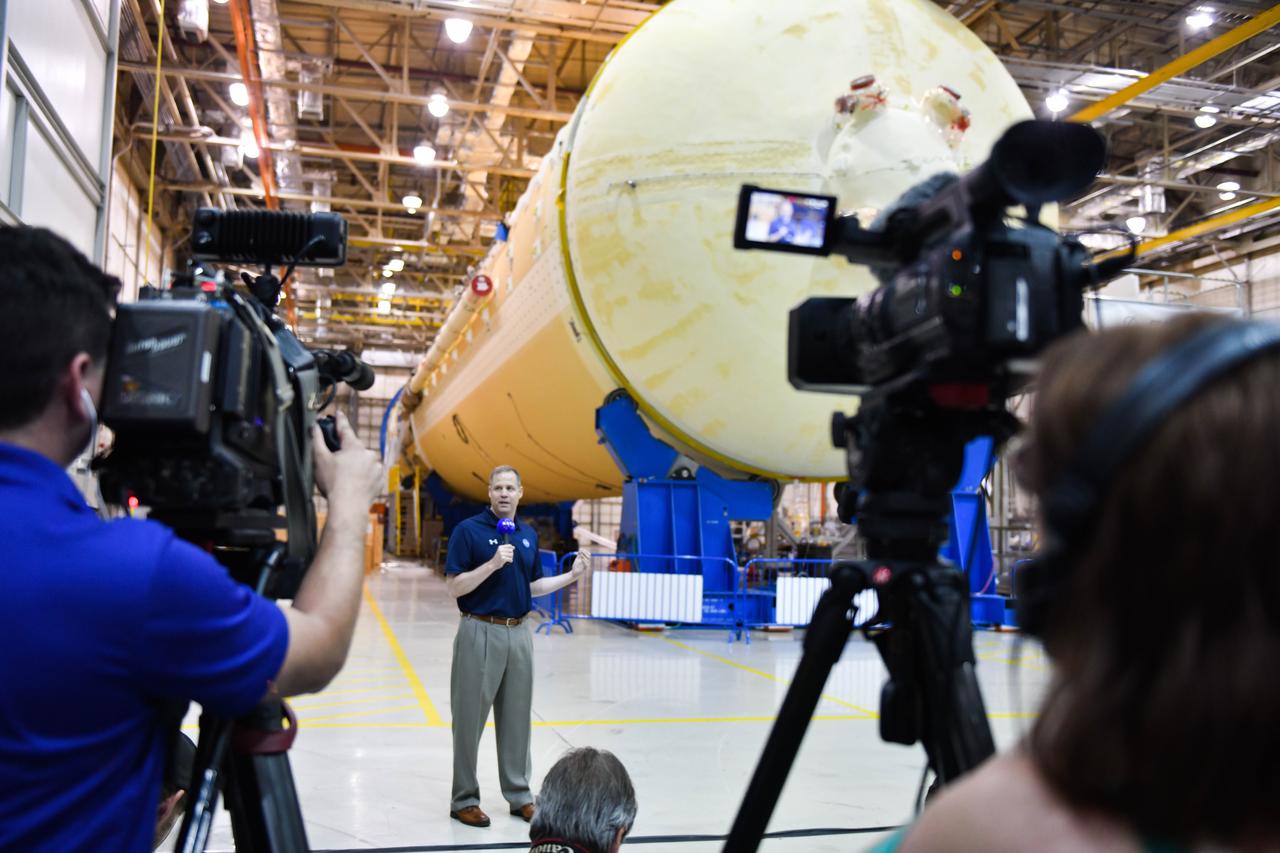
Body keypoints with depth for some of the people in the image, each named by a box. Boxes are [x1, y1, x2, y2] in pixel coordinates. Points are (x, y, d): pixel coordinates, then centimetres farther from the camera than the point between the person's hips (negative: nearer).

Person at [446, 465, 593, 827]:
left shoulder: (529, 535, 10)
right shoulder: (468, 530, -8)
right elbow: (454, 587, -12)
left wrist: (572, 575, 6)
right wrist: (493, 563, -22)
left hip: (518, 634, 6)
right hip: (480, 632, -5)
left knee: (516, 717, 12)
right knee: (470, 718, 3)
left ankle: (519, 794, 23)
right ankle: (464, 798, 15)